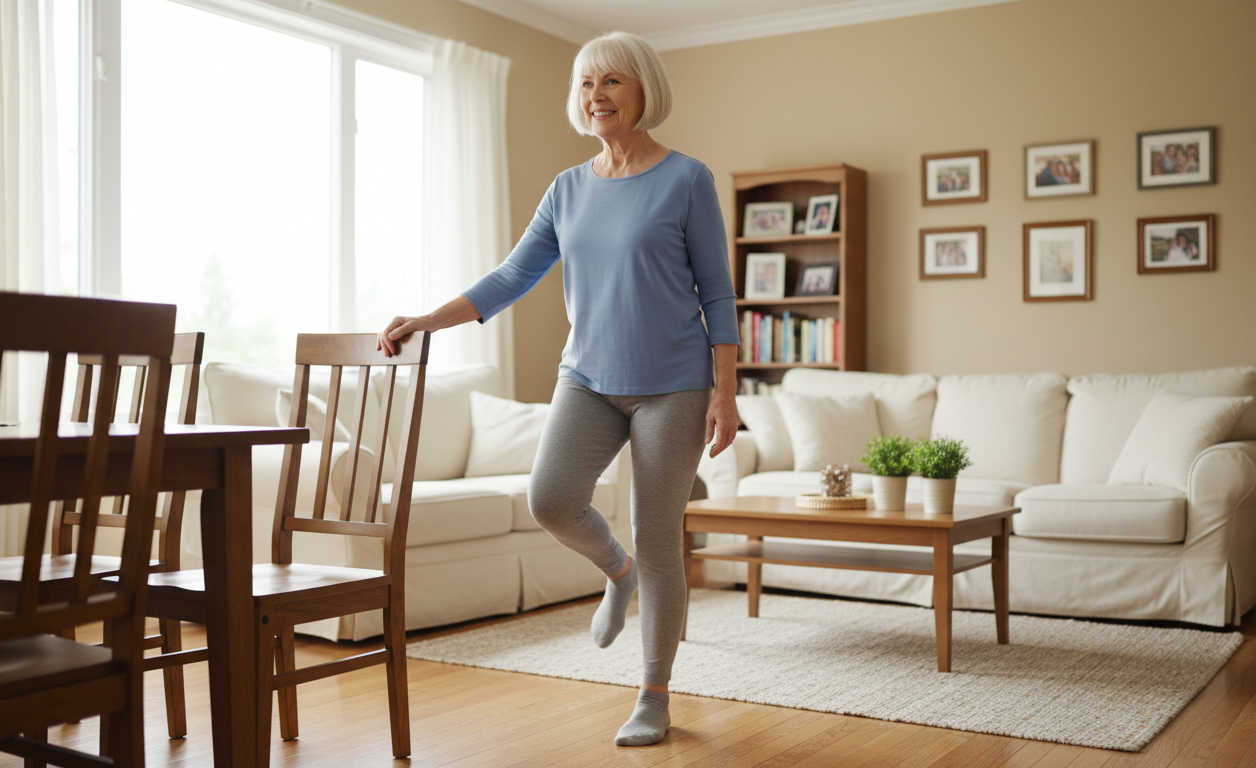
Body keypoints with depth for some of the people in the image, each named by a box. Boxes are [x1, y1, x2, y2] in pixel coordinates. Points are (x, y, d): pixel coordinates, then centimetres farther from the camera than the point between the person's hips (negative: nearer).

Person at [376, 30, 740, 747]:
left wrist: (725, 392, -10)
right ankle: (617, 569, 16)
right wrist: (428, 321, -1)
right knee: (551, 499, -19)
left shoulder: (686, 179, -4)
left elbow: (717, 292, -4)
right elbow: (513, 277, 9)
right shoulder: (569, 189, 9)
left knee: (658, 543, -1)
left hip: (671, 385, -4)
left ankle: (654, 699, 16)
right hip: (588, 379, 4)